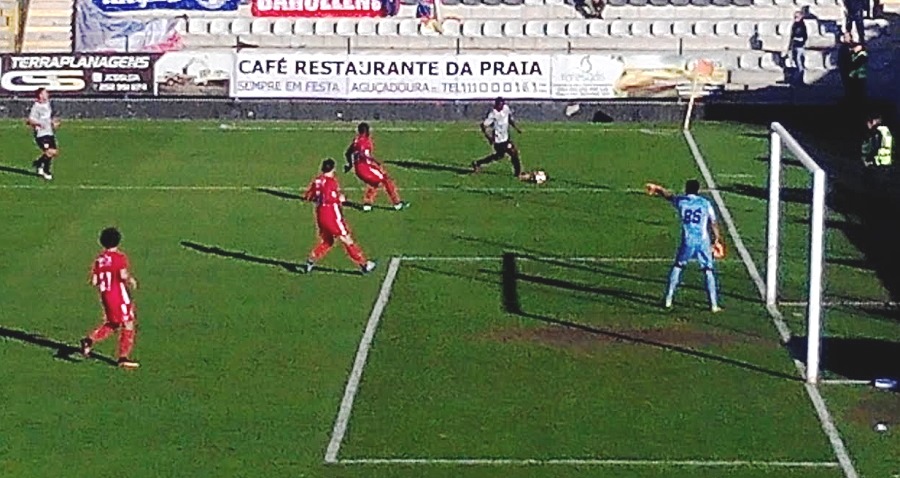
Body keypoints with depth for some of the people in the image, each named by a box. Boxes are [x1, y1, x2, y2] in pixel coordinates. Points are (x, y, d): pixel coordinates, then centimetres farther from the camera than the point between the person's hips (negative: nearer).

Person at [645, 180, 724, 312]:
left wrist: (657, 189, 48)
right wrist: (717, 239, 19)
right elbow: (713, 223, 6)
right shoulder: (705, 203, 5)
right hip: (703, 242, -1)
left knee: (677, 267, 19)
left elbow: (668, 195, 28)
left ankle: (668, 300, 19)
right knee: (709, 271, 7)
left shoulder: (680, 201, 7)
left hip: (687, 242, 1)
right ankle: (714, 304, 4)